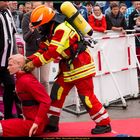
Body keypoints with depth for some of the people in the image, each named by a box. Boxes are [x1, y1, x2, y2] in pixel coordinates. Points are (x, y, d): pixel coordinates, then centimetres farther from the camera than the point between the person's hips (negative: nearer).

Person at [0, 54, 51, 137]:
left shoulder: (27, 80, -18)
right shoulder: (20, 78, 12)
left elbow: (46, 101, -24)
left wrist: (37, 122, -27)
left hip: (34, 124, -10)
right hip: (30, 119, 10)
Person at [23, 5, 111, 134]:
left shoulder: (62, 29, -24)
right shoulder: (52, 30, 8)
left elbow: (52, 52, -28)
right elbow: (44, 49, 8)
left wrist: (34, 63, -23)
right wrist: (30, 59, -6)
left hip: (81, 65, -10)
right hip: (68, 67, 10)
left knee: (86, 96, -6)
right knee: (57, 92, 7)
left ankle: (104, 124, 5)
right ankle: (52, 123, 16)